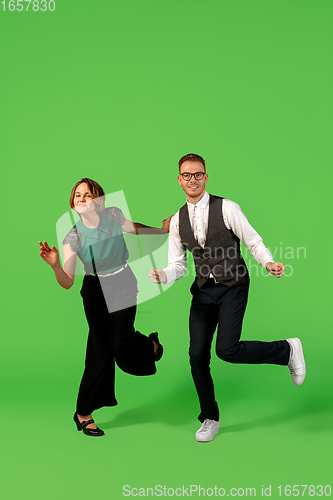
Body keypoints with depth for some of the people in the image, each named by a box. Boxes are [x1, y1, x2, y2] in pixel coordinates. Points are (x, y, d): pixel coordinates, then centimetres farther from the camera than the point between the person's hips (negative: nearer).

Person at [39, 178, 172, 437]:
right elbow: (67, 282, -18)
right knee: (101, 349, -2)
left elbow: (134, 228, 14)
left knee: (121, 341, -13)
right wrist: (55, 265, -37)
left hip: (123, 285, 1)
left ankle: (150, 345, 26)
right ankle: (84, 413, 13)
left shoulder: (113, 215, -10)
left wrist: (162, 230, 9)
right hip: (95, 290, -1)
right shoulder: (73, 237, -14)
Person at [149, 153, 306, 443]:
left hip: (232, 287, -5)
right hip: (203, 291, 5)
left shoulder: (226, 208, -8)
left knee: (227, 349, -19)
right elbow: (178, 264, 9)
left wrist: (269, 263, -24)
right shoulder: (177, 220, 7)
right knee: (197, 355, 3)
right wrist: (163, 276, -12)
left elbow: (254, 242, -5)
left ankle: (287, 350, 9)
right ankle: (210, 419, 24)